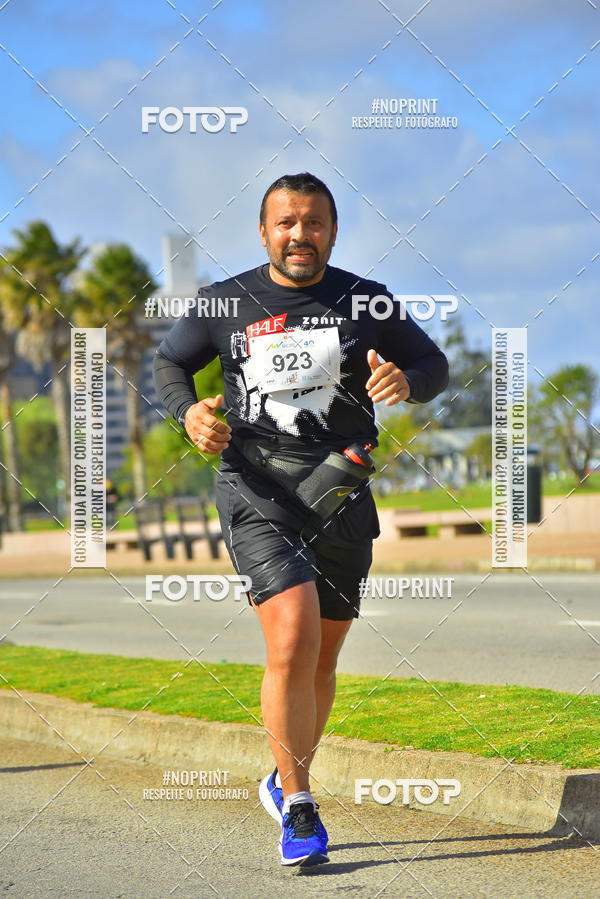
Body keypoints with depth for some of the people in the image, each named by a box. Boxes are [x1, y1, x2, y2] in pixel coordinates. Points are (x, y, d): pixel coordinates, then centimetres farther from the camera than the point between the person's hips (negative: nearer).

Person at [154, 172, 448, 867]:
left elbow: (434, 365, 13)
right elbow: (169, 362, 18)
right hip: (256, 492, -2)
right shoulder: (225, 303, 4)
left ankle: (285, 782, 34)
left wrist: (405, 379, -11)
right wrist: (188, 411, -3)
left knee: (322, 660, 10)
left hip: (341, 497, 3)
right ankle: (297, 807, -6)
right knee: (293, 645, -19)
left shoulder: (366, 303, 5)